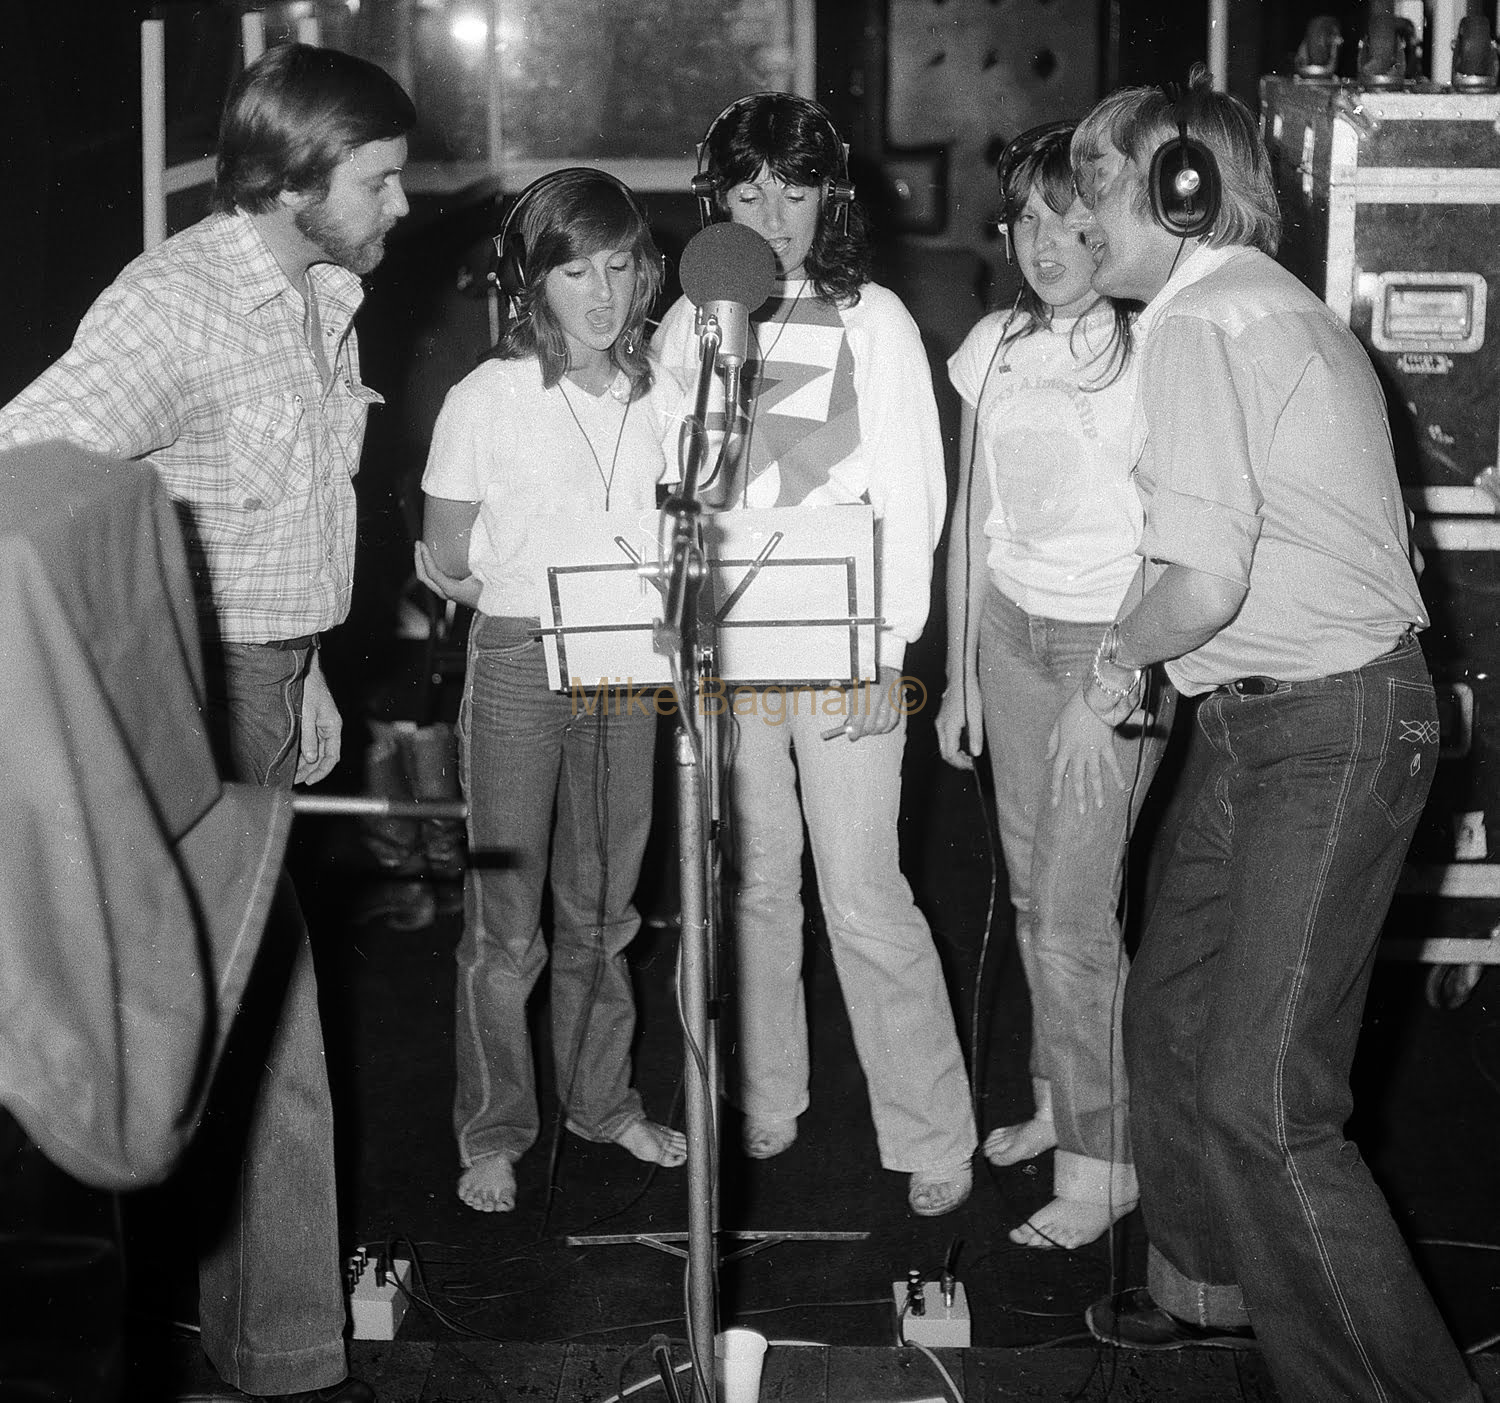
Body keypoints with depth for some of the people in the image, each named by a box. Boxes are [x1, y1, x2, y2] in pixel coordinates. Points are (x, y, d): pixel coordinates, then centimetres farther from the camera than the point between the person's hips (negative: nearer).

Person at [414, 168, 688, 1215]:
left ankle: (602, 1098, 31)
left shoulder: (657, 393, 4)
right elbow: (445, 563, 0)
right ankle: (493, 1133, 14)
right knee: (506, 920, 1)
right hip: (517, 663, -3)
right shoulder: (488, 399, -7)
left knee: (602, 904, 14)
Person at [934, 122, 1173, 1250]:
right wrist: (960, 672, 13)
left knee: (1074, 912, -7)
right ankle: (1059, 1096, 29)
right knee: (1034, 891, 11)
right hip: (1012, 628, 6)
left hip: (1116, 644, -6)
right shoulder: (995, 347, 7)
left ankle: (1101, 1161, 5)